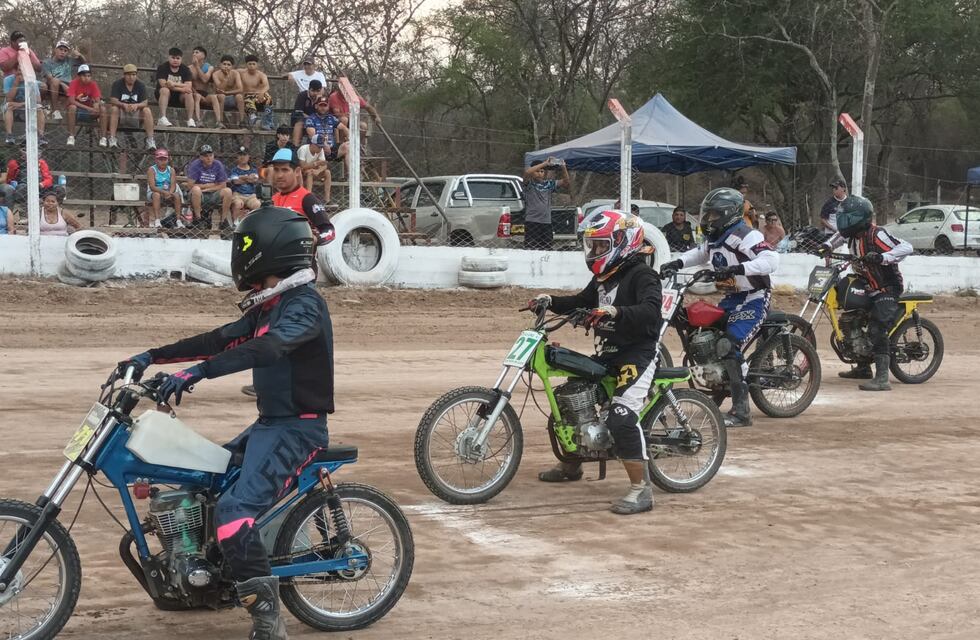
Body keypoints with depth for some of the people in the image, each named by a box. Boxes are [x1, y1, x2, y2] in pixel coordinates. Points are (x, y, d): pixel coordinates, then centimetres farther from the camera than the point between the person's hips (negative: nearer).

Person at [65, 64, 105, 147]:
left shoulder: (93, 84, -5)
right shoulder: (74, 83, -12)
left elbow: (98, 101, -10)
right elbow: (71, 101, -23)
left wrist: (96, 106, -36)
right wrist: (87, 108, -32)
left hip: (90, 113, 2)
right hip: (77, 112, -2)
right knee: (72, 107, -34)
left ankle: (103, 138, -22)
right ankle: (71, 137, -29)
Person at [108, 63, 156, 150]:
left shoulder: (140, 85, 1)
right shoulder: (117, 84, -4)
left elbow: (145, 103, -9)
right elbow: (113, 101, -16)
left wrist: (136, 105, -33)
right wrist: (124, 105, -37)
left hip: (136, 114, 1)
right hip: (121, 112, -1)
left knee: (147, 110, -26)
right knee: (114, 109, -31)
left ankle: (150, 140, -27)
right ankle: (112, 139, -34)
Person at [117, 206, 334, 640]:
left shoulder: (304, 303, -17)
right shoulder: (269, 306, 14)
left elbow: (267, 348, -34)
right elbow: (219, 339, 15)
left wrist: (196, 372, -41)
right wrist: (152, 357, 11)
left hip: (297, 428, -10)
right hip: (271, 423, 10)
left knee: (234, 512, -25)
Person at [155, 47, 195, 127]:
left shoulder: (185, 69, 0)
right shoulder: (162, 68, -7)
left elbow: (188, 86, -13)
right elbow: (163, 84, -22)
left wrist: (174, 84, -29)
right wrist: (182, 88, -28)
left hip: (179, 97, 2)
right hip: (165, 96, -2)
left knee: (188, 93, -26)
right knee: (165, 90, -33)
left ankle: (190, 120, -27)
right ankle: (162, 119, -39)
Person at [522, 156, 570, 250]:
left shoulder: (549, 184, 12)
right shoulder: (529, 183, 0)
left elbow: (567, 183, 6)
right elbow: (527, 172, -20)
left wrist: (563, 167, -10)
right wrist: (545, 163, -21)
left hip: (546, 222, 4)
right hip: (531, 222, -4)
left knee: (546, 250, 6)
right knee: (530, 249, -7)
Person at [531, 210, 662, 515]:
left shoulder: (641, 274, -14)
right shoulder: (603, 277, 15)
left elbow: (650, 312, -31)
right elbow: (581, 302, 25)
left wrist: (615, 312, -46)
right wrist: (550, 301, 7)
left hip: (637, 355, -10)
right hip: (606, 355, 10)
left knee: (622, 417, -28)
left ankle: (641, 490, -24)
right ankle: (570, 465, 39)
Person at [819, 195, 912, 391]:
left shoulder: (876, 235, -21)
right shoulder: (852, 235, 4)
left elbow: (906, 247, -31)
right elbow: (841, 233, 30)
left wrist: (881, 257, -44)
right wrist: (828, 245, 12)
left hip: (886, 289, -10)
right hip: (867, 287, 10)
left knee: (877, 331, -23)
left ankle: (882, 379, -28)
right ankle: (863, 368, 34)